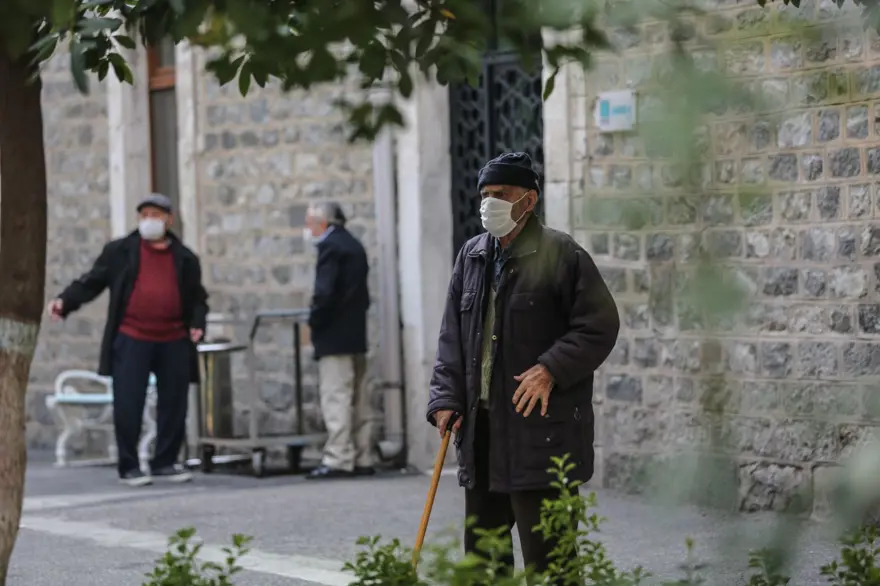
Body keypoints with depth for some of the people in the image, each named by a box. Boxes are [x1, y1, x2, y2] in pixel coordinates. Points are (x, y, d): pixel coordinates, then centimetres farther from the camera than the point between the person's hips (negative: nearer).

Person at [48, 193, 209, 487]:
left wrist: (197, 324, -2)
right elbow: (91, 283, 3)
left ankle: (165, 462, 19)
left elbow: (197, 298, 16)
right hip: (131, 340, -2)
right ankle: (129, 466, 5)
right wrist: (65, 301, -13)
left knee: (174, 404, 6)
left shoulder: (185, 258, 12)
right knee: (128, 405, -5)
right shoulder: (119, 252, 5)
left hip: (174, 342, 3)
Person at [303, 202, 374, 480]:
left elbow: (324, 293, -21)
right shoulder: (354, 246, 16)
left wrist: (314, 321, -10)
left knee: (335, 398, -9)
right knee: (358, 399, 10)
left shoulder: (330, 247, -12)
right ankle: (362, 459, 13)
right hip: (356, 334, 9)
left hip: (334, 337, -9)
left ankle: (338, 460, -11)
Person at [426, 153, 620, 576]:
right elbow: (452, 337, 15)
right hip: (481, 427, 7)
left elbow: (600, 326, -10)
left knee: (544, 550, -5)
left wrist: (551, 370, -18)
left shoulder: (561, 254, -7)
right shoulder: (472, 256, 12)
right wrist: (446, 399, 5)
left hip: (540, 426, -7)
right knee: (481, 543, 14)